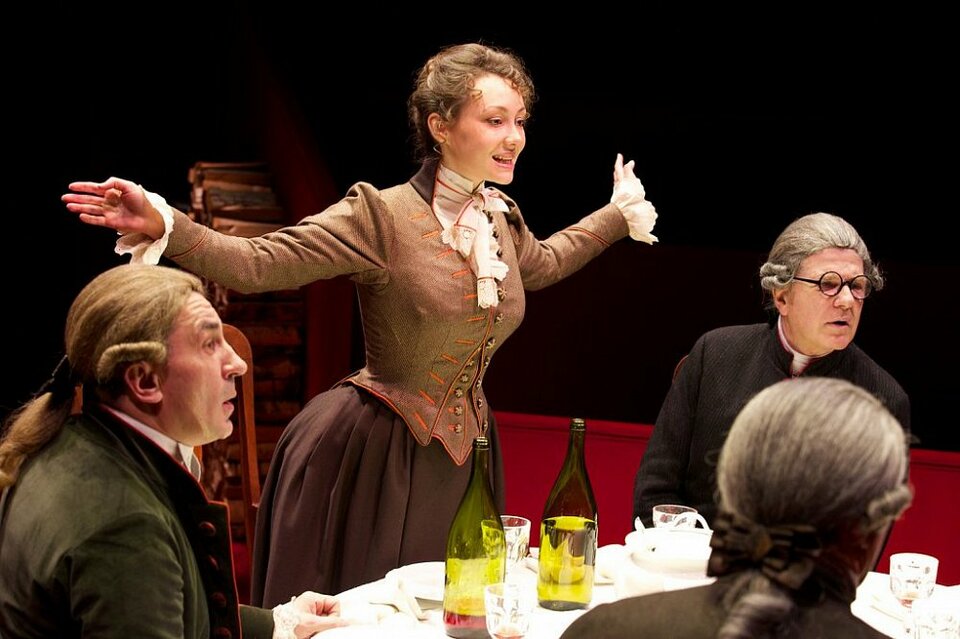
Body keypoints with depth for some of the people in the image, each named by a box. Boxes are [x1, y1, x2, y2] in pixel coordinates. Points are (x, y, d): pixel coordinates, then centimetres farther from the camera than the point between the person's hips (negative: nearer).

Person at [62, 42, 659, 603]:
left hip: (462, 458, 6)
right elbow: (254, 263, -23)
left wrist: (620, 213, 35)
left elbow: (541, 264, 29)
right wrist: (161, 225, -38)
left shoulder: (500, 219, 5)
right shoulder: (381, 216, -17)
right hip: (376, 455, -6)